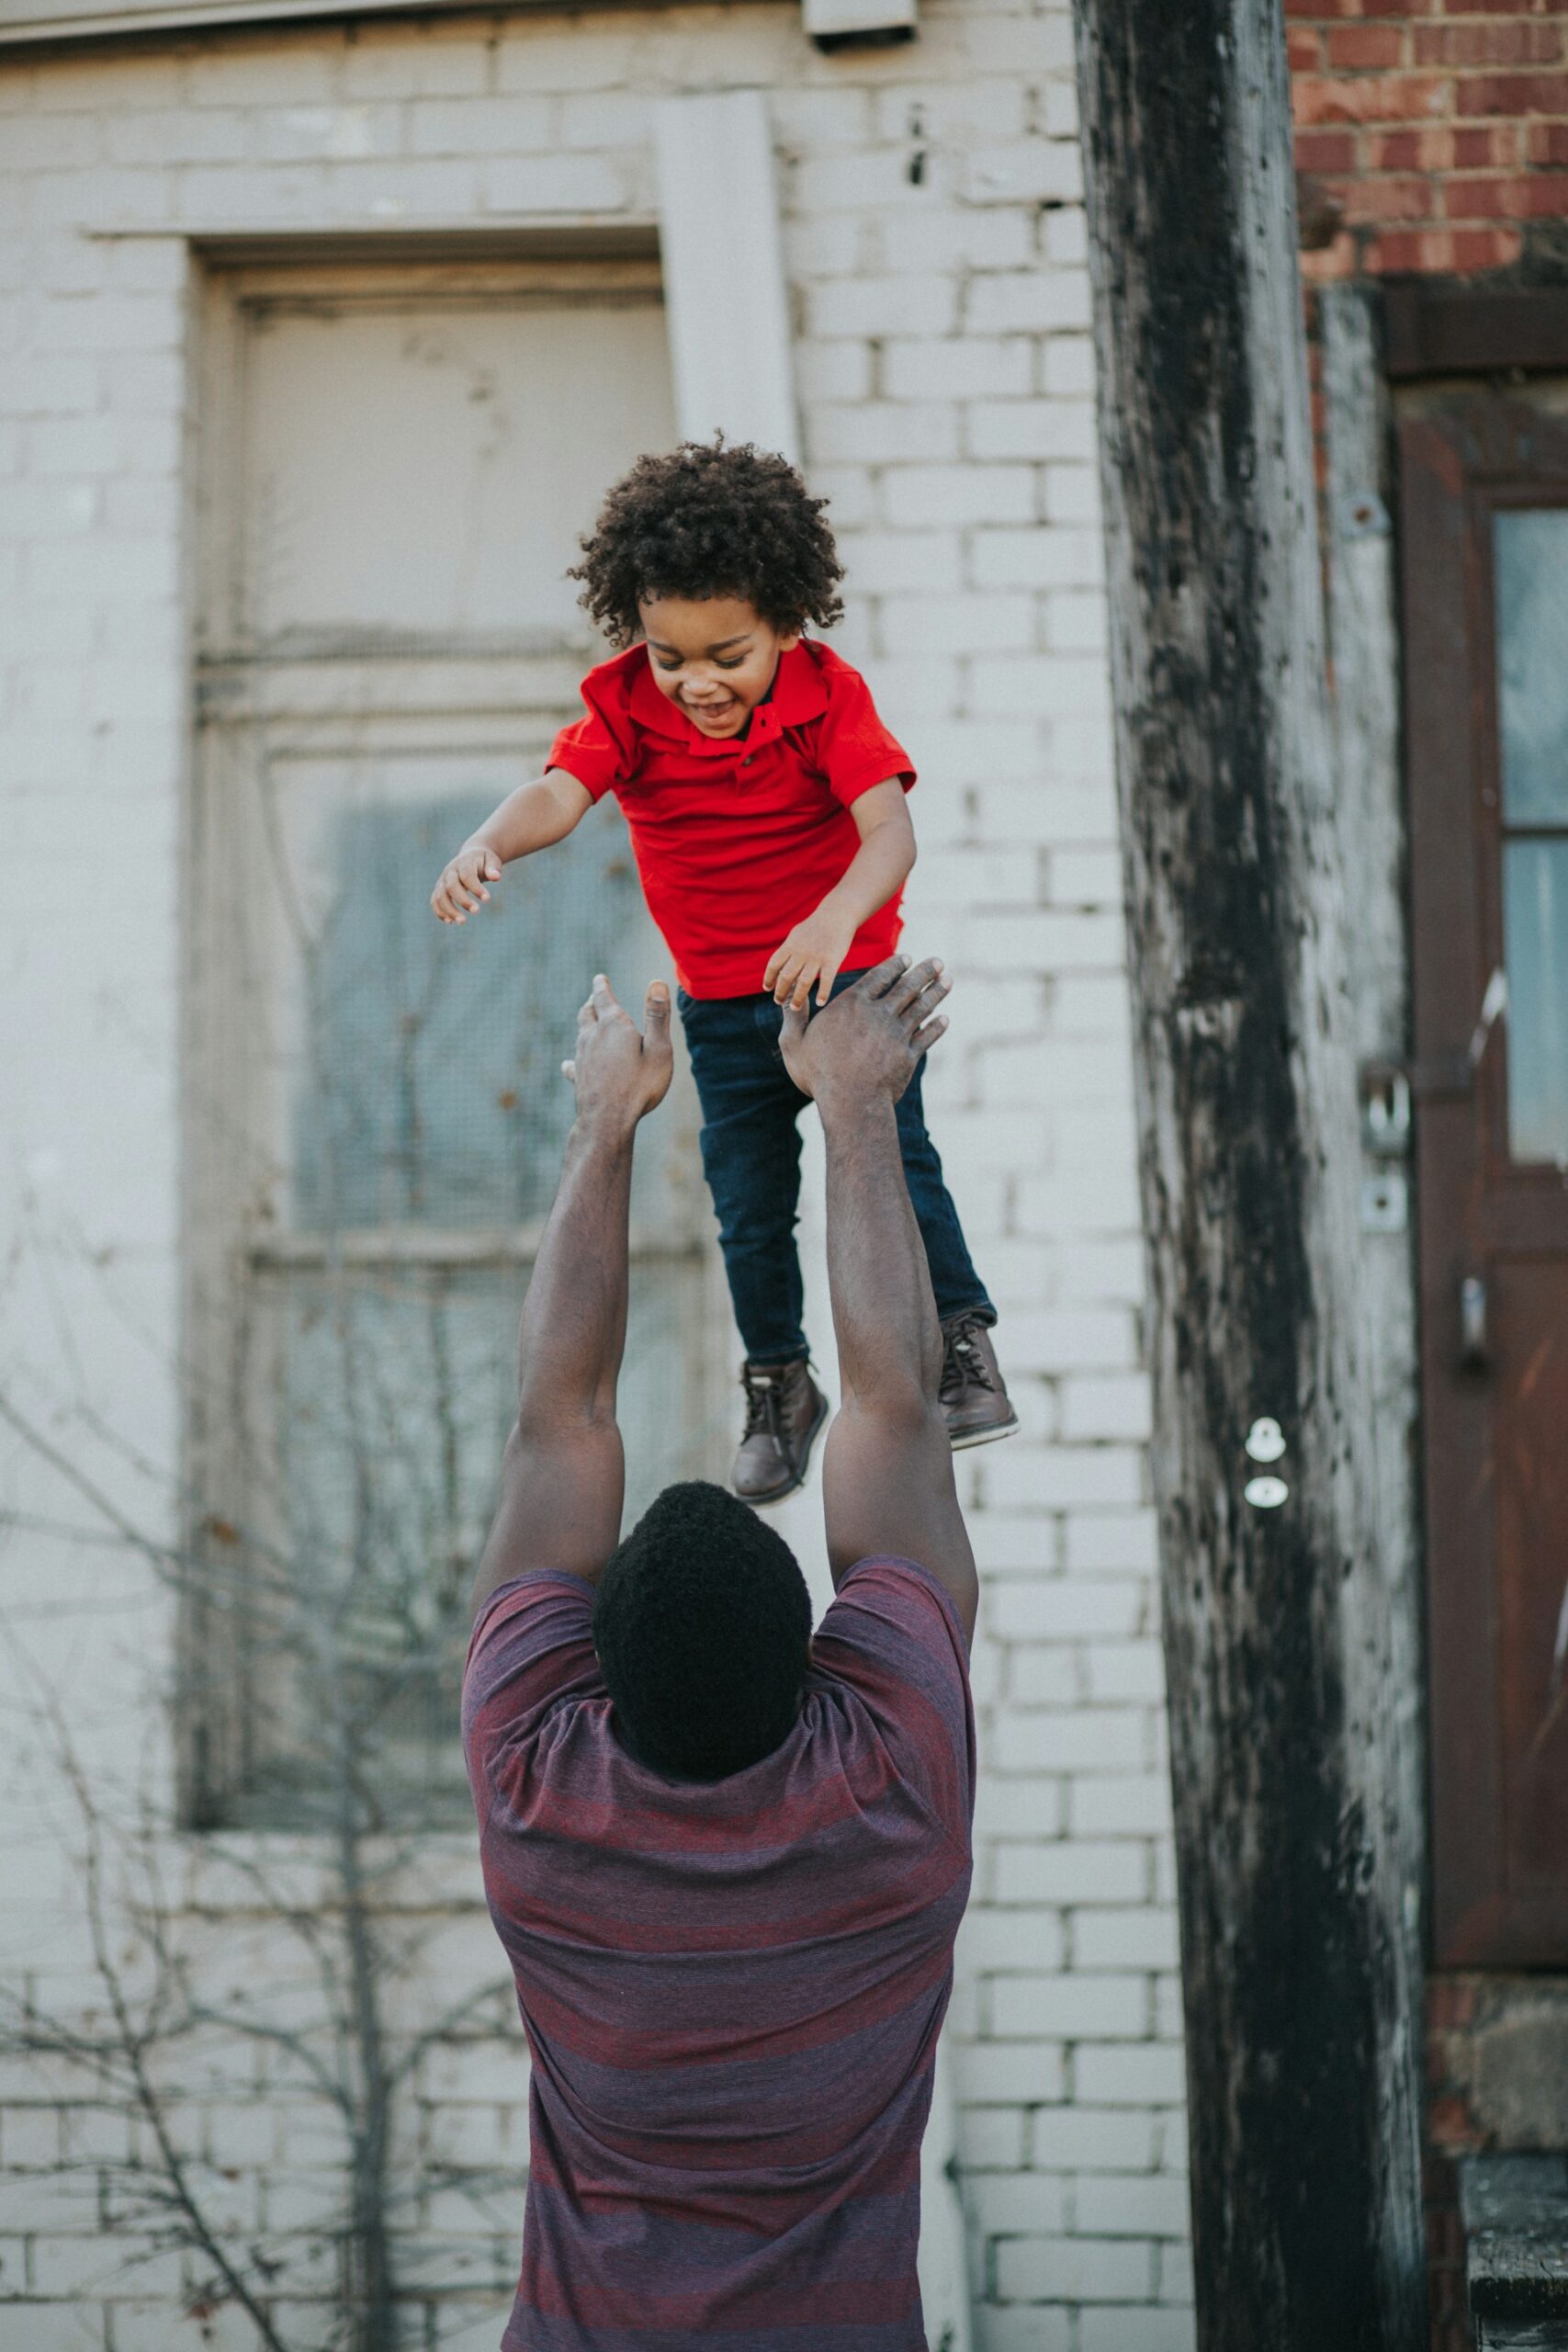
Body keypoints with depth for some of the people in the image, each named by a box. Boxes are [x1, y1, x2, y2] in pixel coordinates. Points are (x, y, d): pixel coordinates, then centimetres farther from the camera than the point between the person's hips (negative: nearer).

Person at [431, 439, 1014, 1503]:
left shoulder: (828, 696, -18)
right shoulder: (630, 706, -12)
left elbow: (889, 831, -29)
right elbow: (560, 793, -27)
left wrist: (835, 919, -49)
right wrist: (487, 846, -50)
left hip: (849, 975, -3)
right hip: (725, 1006, 3)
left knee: (896, 1158, -10)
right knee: (750, 1207, 8)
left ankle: (965, 1345, 7)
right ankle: (779, 1389, 26)